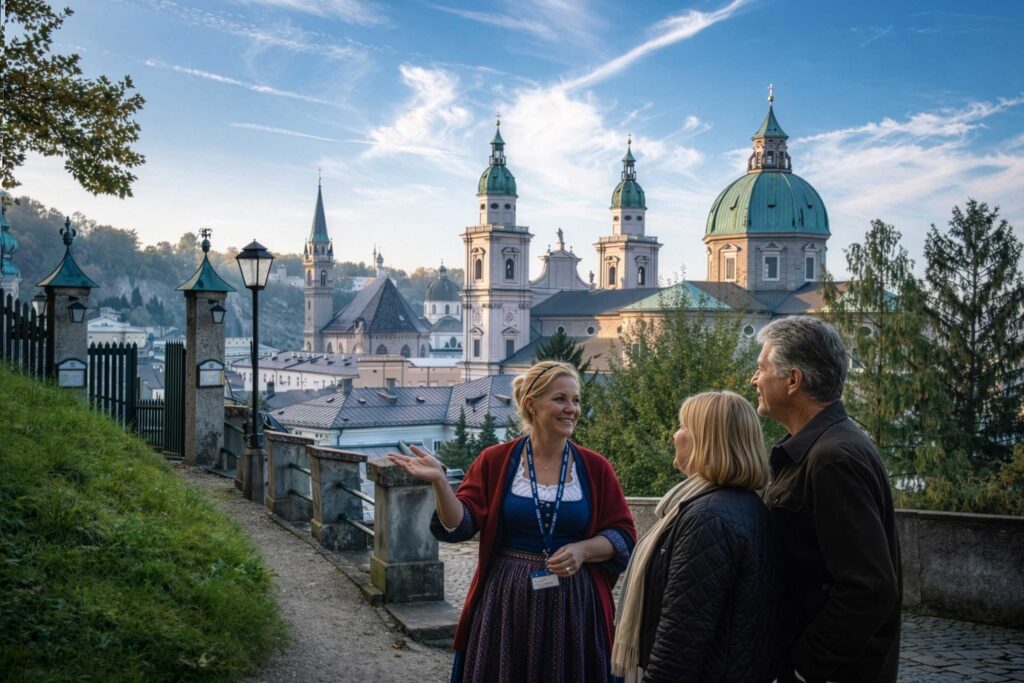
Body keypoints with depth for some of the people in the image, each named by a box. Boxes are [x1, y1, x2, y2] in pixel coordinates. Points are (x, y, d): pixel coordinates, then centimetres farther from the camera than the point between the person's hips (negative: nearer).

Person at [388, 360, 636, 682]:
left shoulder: (595, 468, 1)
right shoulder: (495, 461, -2)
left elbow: (623, 536, 3)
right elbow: (459, 526, -6)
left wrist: (583, 550, -14)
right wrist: (439, 481, -21)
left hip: (572, 605, 1)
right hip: (506, 603, -1)